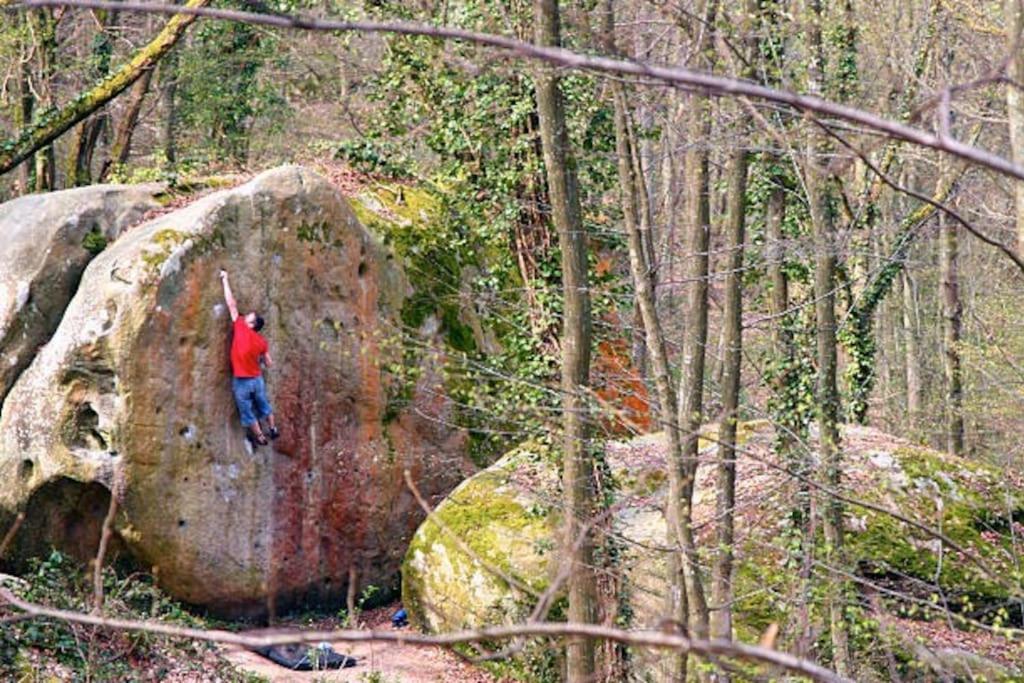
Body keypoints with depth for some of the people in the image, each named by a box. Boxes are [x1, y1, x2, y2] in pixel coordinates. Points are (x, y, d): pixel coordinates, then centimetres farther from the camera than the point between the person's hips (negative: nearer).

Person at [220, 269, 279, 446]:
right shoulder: (262, 341, -2)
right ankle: (273, 430, 39)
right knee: (264, 406, 25)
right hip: (257, 379, 4)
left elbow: (231, 304, -9)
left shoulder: (240, 328, -13)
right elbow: (269, 363, 3)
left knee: (247, 412, 12)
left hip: (241, 381, -4)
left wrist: (224, 280, -2)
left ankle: (260, 438, 22)